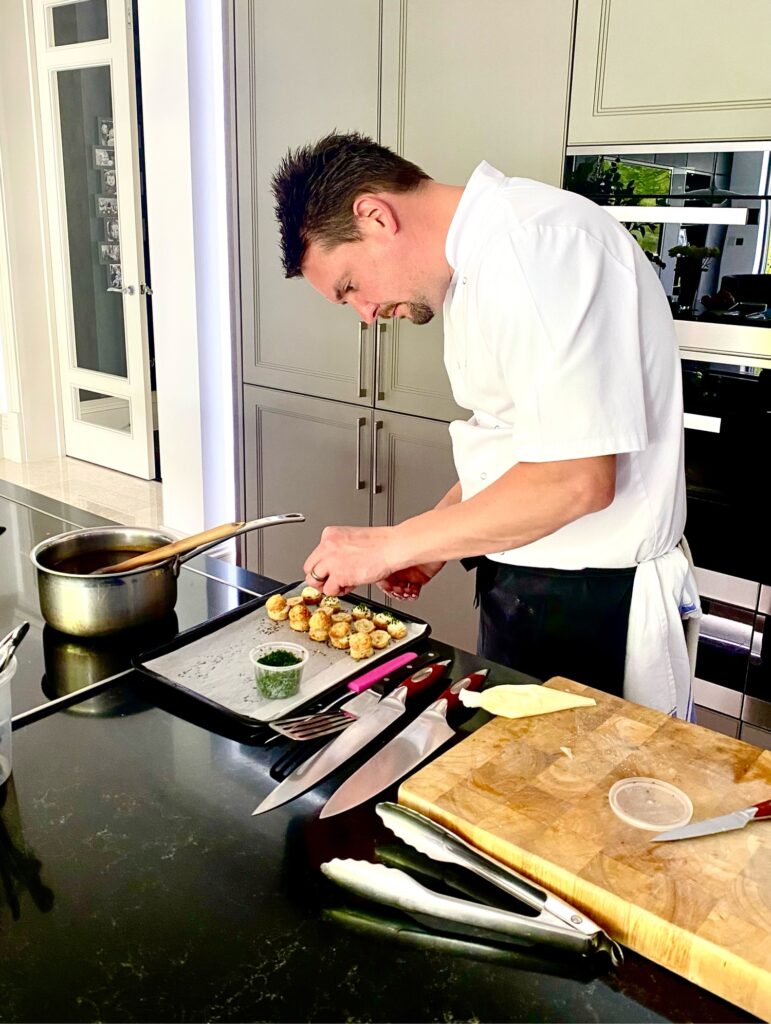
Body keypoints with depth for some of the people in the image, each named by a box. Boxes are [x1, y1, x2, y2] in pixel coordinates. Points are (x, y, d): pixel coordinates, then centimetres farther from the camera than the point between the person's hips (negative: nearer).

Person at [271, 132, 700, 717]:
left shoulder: (539, 241, -21)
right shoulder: (481, 262, 11)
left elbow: (575, 479, -27)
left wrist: (394, 544, -17)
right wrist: (432, 542, 6)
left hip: (595, 607, -9)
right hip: (520, 585, 9)